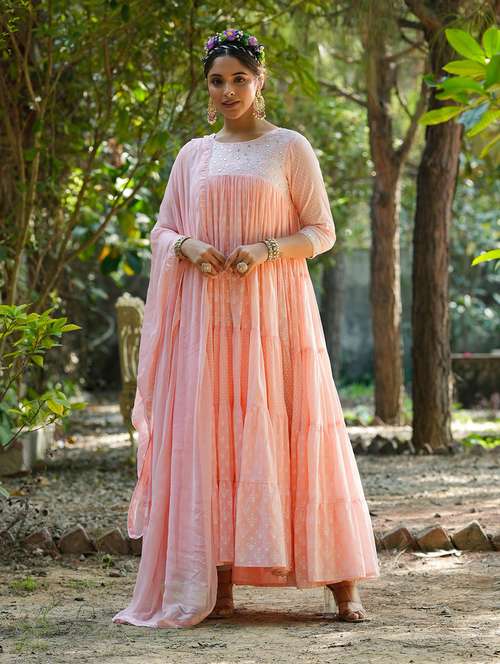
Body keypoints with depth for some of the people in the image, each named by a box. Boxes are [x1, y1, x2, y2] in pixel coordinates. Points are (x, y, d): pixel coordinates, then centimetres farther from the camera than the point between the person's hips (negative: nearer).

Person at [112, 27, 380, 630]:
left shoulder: (289, 147, 5)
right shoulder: (192, 156, 15)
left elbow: (322, 231, 3)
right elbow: (161, 231, 16)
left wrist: (267, 249, -14)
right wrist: (186, 247, -6)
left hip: (272, 309, -3)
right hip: (205, 314, 3)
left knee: (282, 434, -7)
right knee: (209, 440, -2)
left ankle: (341, 583, -2)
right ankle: (218, 587, 1)